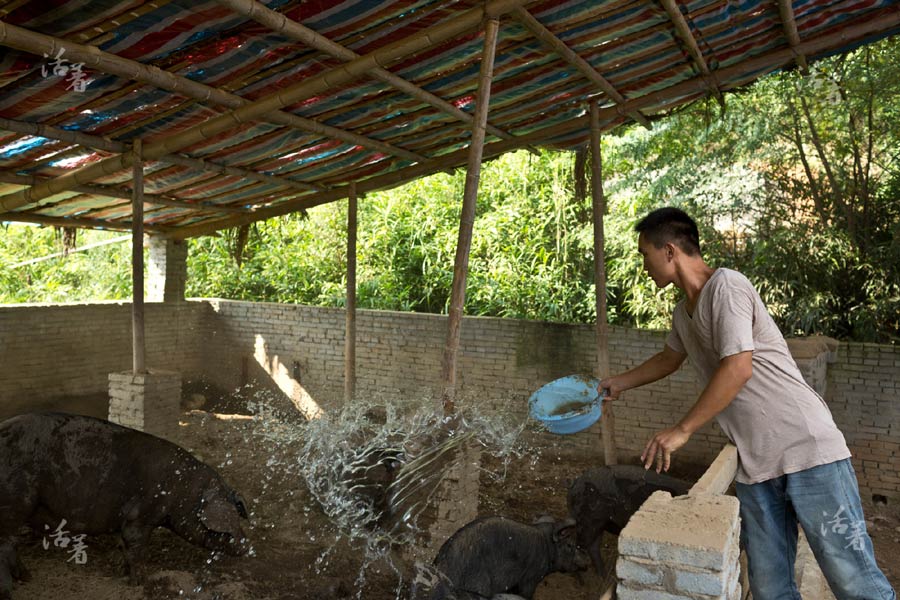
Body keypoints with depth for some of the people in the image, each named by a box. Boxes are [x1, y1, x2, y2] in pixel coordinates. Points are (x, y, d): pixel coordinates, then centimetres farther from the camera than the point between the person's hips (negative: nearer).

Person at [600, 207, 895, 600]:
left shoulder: (727, 286, -10)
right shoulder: (683, 313, 16)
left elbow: (738, 368, -19)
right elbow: (669, 359, 36)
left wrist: (682, 430, -12)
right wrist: (618, 383, 43)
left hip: (807, 450, -7)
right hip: (754, 465, 8)